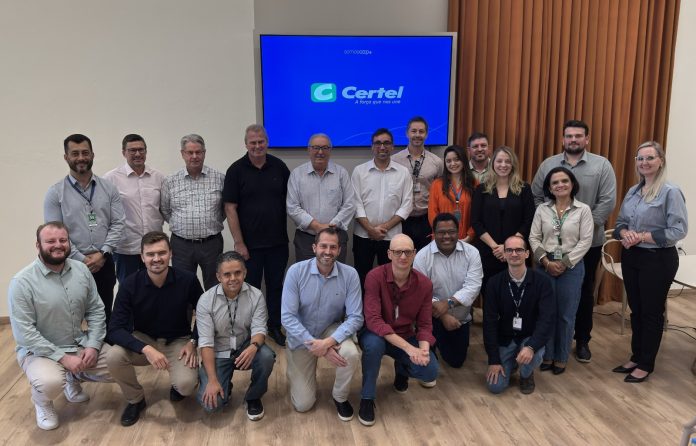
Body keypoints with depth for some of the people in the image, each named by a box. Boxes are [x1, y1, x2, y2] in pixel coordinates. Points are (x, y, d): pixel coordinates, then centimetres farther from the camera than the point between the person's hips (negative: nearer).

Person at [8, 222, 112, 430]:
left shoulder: (81, 270, -2)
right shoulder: (22, 282, -17)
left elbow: (96, 311, 2)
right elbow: (24, 332, -19)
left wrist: (93, 345, -11)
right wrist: (62, 357, -22)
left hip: (81, 344, 5)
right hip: (39, 351, -5)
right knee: (50, 382, -35)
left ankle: (73, 378, 23)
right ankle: (42, 403, 5)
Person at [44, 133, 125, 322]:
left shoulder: (108, 188, 4)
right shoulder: (55, 193, -2)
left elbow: (118, 223, 0)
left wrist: (103, 253, -12)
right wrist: (82, 260, -12)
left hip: (104, 263, 2)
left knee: (104, 316, 13)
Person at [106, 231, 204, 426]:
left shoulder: (187, 280, -17)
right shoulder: (130, 285, -17)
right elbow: (115, 329, -21)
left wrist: (193, 342, -12)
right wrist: (146, 349, -36)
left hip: (178, 341, -1)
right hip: (143, 340, 2)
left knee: (186, 385, -27)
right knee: (113, 357, -29)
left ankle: (178, 385, 15)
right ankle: (136, 399, 1)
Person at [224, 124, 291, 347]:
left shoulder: (279, 167, 2)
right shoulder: (236, 170, -6)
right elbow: (230, 208, -8)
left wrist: (288, 233, 1)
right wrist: (239, 243, -11)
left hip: (278, 242, 2)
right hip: (250, 244, -2)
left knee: (276, 286, 13)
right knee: (250, 287, 9)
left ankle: (275, 326, 29)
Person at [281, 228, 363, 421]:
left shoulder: (350, 274, -17)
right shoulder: (296, 271, -20)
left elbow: (355, 317, -18)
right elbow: (287, 317, -21)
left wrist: (329, 342, -31)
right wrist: (314, 344, -28)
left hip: (332, 331, 1)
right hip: (301, 338, -1)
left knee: (351, 354, -33)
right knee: (303, 404, -2)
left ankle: (340, 397, 0)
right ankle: (297, 374, 34)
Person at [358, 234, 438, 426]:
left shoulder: (424, 284, -11)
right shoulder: (375, 277, -24)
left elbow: (424, 324, -6)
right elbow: (373, 320, -31)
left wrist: (424, 349, -29)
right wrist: (408, 348, -38)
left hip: (407, 337, 3)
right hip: (377, 335, -3)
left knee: (430, 372, -20)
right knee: (374, 343, -38)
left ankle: (401, 369, 19)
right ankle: (367, 398, -12)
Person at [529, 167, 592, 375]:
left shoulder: (583, 210, -3)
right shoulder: (542, 209, 3)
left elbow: (585, 241, -7)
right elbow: (534, 238, 1)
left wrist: (564, 263, -12)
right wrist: (546, 261, -11)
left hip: (572, 266, -1)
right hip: (545, 265, 2)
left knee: (566, 314, 7)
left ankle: (561, 358, 22)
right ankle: (546, 355, 21)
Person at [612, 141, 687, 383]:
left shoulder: (671, 192, -13)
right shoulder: (632, 191, 8)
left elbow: (678, 230, -17)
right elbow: (620, 223, 12)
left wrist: (642, 237, -20)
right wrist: (625, 234, -11)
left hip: (658, 259, -6)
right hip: (631, 257, 6)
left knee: (651, 312, 7)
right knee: (636, 309, 16)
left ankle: (646, 364, 20)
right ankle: (636, 357, 30)